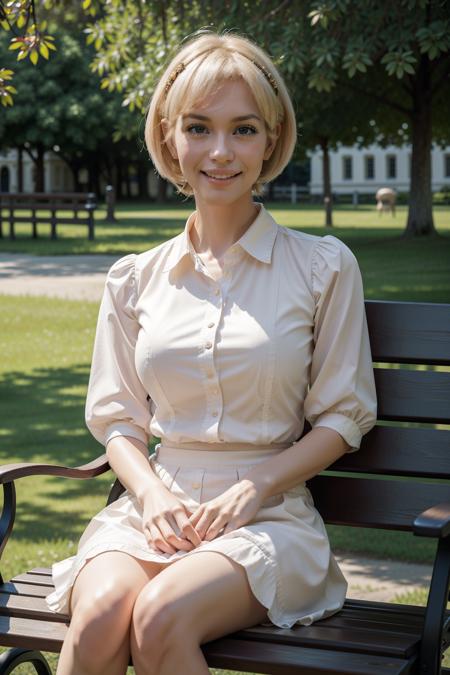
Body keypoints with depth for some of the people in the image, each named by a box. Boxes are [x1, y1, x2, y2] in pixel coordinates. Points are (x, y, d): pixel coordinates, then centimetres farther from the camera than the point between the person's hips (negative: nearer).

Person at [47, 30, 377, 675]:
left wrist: (252, 488, -10)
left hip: (270, 515, -2)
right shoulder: (135, 279, 11)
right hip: (155, 505, 2)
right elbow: (117, 415, 13)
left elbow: (343, 417, 4)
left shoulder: (323, 267, 3)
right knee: (99, 615, -31)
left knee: (161, 616, -33)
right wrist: (153, 493, -7)